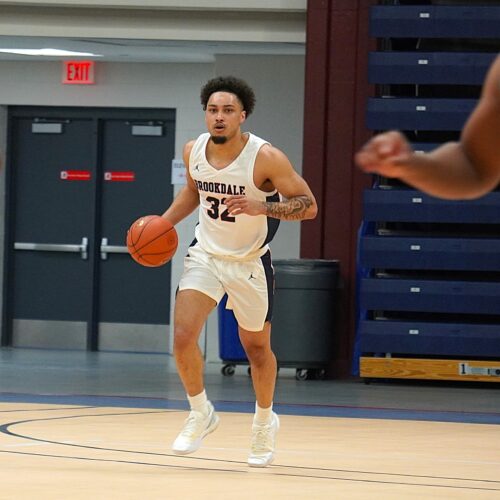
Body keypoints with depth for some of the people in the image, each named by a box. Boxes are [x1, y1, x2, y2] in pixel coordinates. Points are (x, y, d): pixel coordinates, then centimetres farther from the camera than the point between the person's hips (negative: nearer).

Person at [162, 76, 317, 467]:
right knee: (183, 336, -15)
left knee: (256, 347, 13)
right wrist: (165, 222, 1)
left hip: (250, 262, -3)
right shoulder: (194, 151, -8)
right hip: (206, 254, 3)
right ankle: (201, 413, 8)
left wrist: (261, 207, -35)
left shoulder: (266, 157, -23)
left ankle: (265, 421, 38)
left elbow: (308, 205, -20)